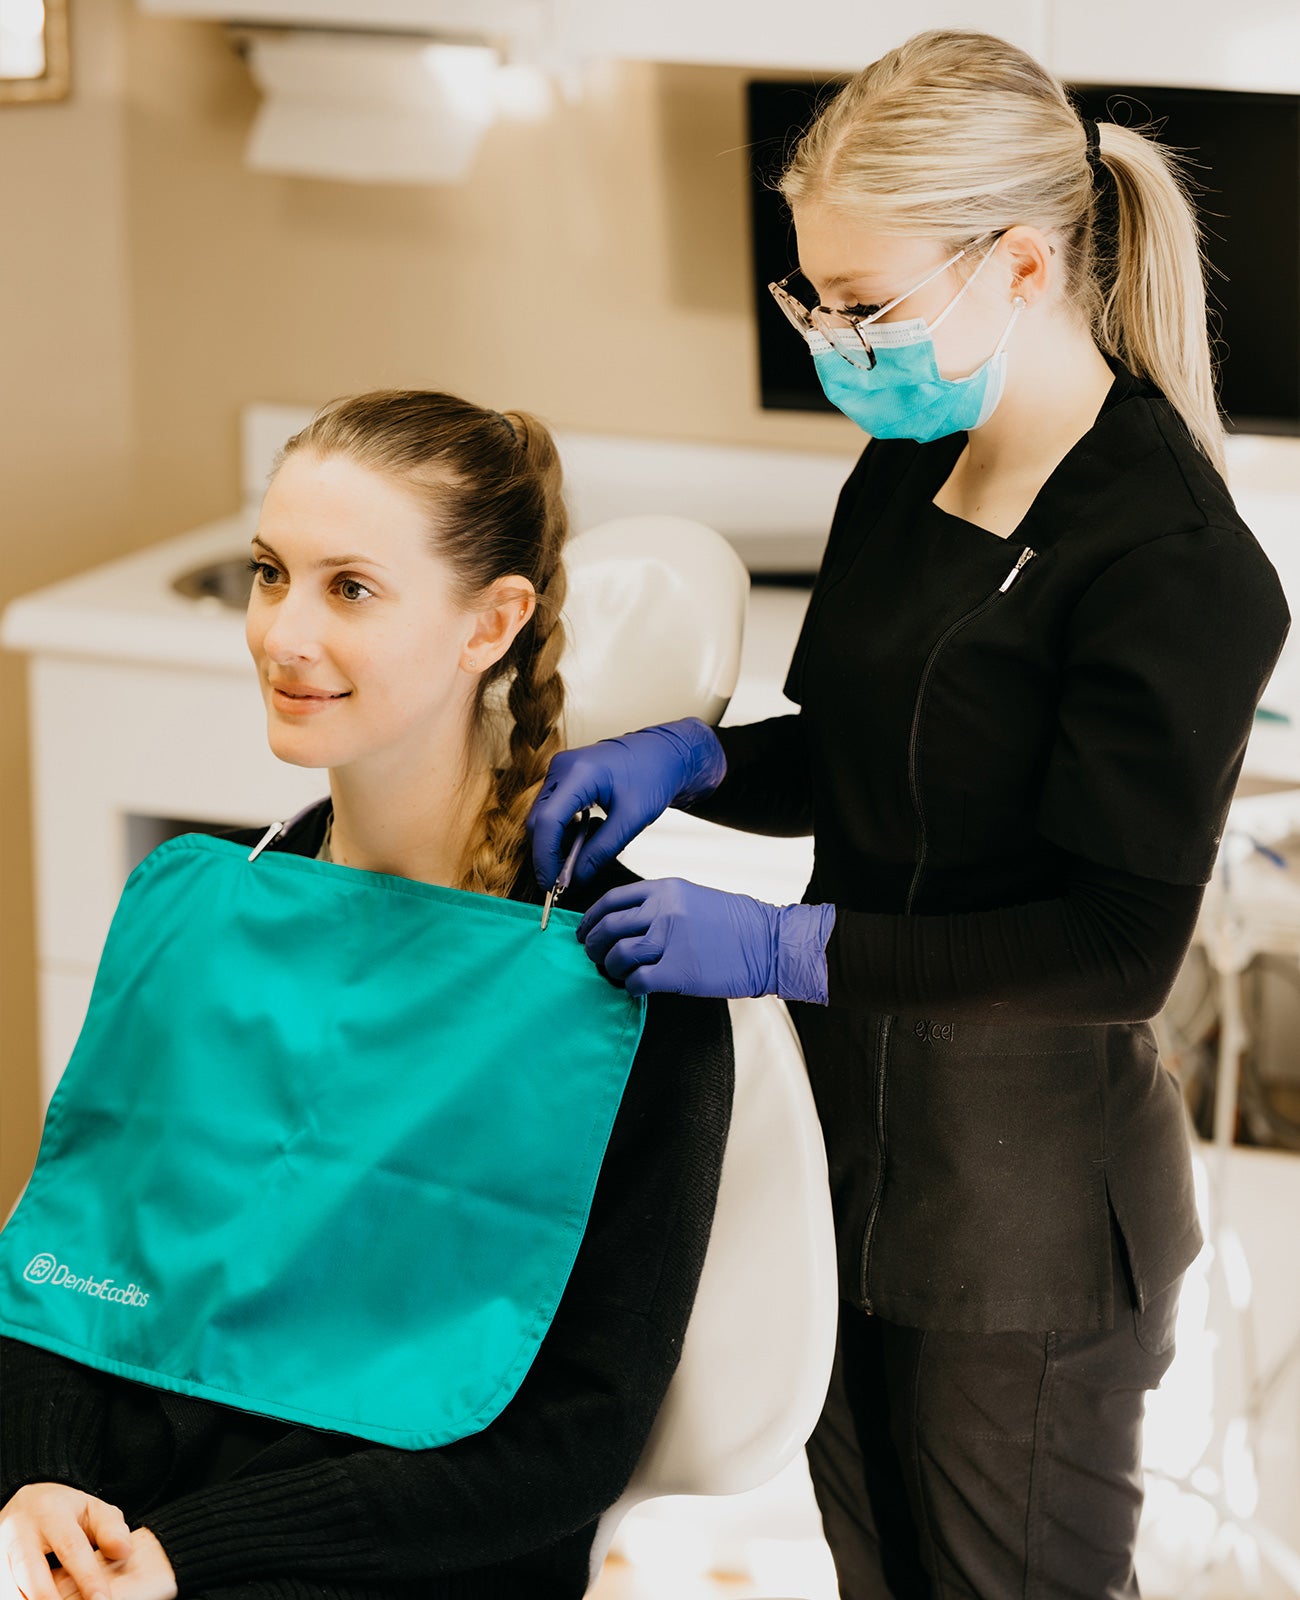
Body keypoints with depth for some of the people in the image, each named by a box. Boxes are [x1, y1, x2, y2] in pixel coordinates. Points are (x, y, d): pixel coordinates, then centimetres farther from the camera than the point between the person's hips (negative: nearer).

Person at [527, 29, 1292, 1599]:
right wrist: (684, 758, -3)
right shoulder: (903, 476, 3)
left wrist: (783, 948, -24)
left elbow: (1117, 947, -24)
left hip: (1029, 1194, -7)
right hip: (849, 1144, 8)